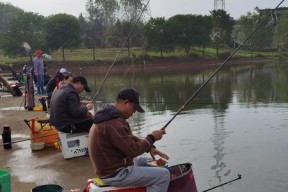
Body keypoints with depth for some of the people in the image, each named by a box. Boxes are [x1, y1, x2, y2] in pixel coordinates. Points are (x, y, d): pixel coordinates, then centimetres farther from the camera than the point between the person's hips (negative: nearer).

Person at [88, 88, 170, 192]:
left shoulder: (110, 117, 8)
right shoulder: (113, 123, -26)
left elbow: (129, 138, 15)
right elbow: (133, 150, -24)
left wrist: (150, 147, 4)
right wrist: (152, 137, -11)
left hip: (112, 166, 11)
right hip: (115, 174, -11)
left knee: (150, 161, 24)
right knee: (163, 175, -11)